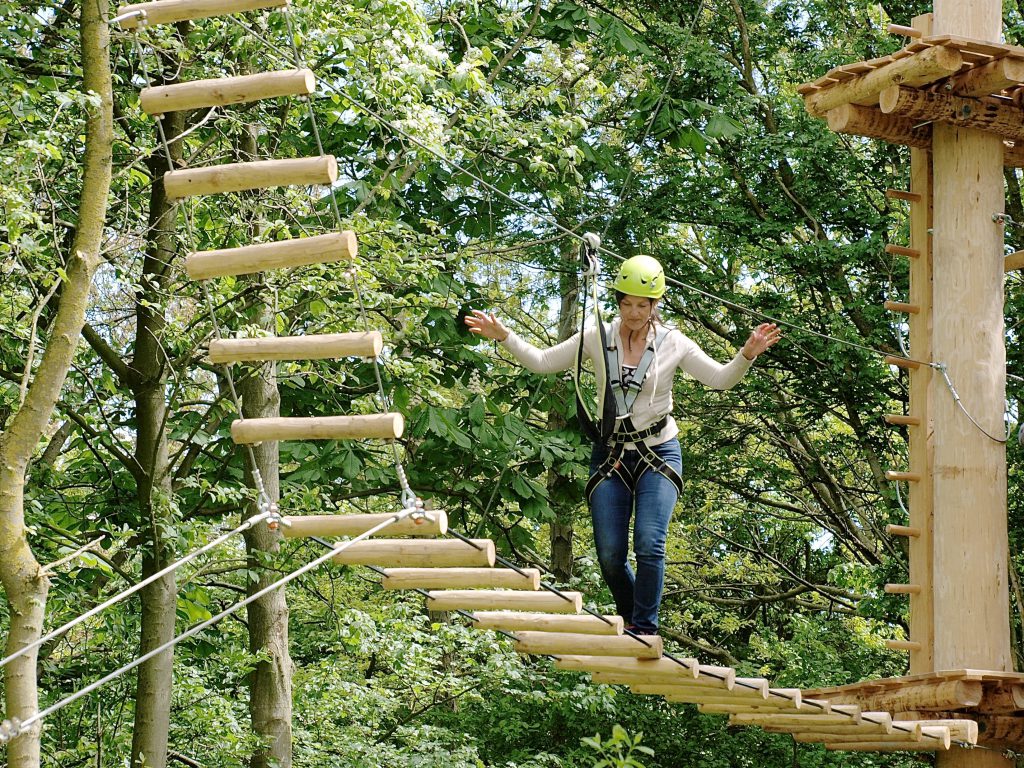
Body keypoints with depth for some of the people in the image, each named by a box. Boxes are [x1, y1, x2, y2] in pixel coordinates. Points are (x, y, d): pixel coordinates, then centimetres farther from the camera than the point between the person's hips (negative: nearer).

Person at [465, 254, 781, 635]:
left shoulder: (672, 343, -4)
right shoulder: (597, 338, -1)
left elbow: (720, 379, -8)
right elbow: (541, 362, 2)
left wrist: (747, 356, -27)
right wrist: (503, 336, -10)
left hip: (659, 454, -2)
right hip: (610, 456, 2)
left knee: (649, 544, -19)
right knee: (610, 556, 0)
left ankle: (645, 630, -12)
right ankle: (629, 620, 26)